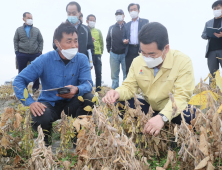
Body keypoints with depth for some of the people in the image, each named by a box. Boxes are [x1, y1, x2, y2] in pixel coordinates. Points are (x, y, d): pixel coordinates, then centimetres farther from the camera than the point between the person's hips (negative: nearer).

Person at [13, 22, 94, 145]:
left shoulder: (82, 59, -6)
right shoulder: (44, 60, -11)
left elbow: (88, 84, -17)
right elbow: (19, 81, -11)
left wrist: (77, 90, -42)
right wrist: (30, 102, -27)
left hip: (71, 104, 2)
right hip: (49, 104, -2)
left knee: (89, 98, -27)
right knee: (41, 118, -35)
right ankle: (44, 142, 4)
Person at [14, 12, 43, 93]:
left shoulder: (36, 30, 10)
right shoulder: (19, 30, 9)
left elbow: (41, 41, 12)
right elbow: (15, 41, 9)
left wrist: (40, 51, 1)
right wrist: (16, 51, -1)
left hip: (35, 54, 0)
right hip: (22, 55, 0)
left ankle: (35, 88, 11)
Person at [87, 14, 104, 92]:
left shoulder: (98, 31, 15)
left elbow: (101, 42, 17)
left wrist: (101, 52, 8)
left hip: (97, 54, 3)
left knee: (98, 72, 1)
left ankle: (98, 88, 11)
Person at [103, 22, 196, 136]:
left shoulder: (183, 62, -22)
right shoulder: (137, 62, -7)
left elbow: (181, 96, -29)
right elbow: (129, 87, -2)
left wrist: (163, 117, -46)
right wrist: (117, 93, -28)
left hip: (174, 110, -3)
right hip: (149, 107, 4)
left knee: (191, 116, -35)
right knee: (119, 104, -16)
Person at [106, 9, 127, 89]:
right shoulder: (111, 28, 11)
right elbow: (108, 39, 16)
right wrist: (109, 49, 9)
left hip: (125, 54, -3)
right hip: (114, 54, 3)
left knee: (126, 74, 2)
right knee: (114, 75, 7)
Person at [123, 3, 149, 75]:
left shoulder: (145, 21, 11)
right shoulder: (127, 25, 22)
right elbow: (124, 37, 24)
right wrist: (124, 40, -1)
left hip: (141, 50, -3)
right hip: (130, 50, 3)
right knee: (129, 72, 1)